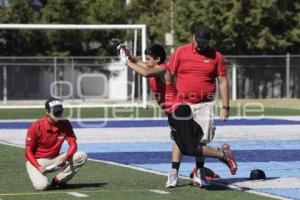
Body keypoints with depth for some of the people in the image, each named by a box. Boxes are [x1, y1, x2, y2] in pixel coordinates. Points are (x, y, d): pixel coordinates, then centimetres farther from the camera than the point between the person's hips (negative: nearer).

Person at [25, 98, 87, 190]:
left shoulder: (65, 124, -5)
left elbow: (73, 145, -5)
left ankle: (58, 180, -4)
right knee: (41, 186, -33)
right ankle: (38, 178, 7)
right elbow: (28, 151, -12)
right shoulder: (36, 126, -16)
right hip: (36, 161, -4)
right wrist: (39, 167, -26)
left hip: (55, 160, 4)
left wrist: (65, 158, -27)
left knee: (82, 156, -16)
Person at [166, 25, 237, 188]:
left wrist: (225, 107, 2)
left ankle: (199, 173, 13)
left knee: (202, 140, 2)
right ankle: (173, 174, 0)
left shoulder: (216, 56, 3)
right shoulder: (180, 52, 1)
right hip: (182, 103, -1)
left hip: (204, 105, 1)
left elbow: (223, 81, 5)